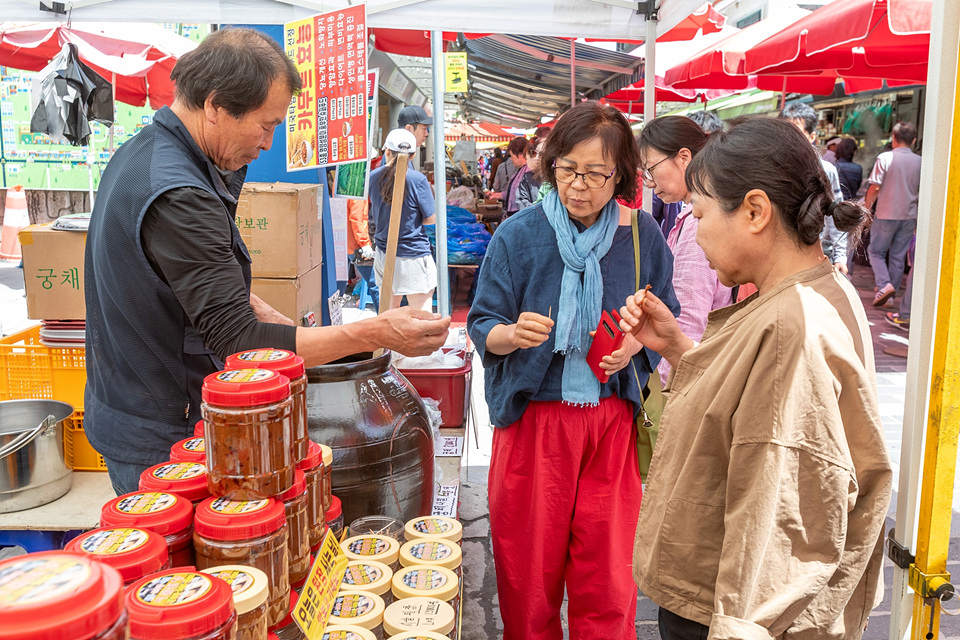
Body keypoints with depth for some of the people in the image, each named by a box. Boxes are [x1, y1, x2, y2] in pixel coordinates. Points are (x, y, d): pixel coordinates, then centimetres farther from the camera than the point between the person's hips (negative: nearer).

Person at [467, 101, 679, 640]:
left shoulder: (642, 236, 1)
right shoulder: (518, 235, -4)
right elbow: (482, 325, -1)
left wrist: (635, 345, -10)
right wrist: (512, 333, -23)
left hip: (612, 420, 1)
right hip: (533, 418, -1)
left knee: (609, 578, 9)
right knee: (529, 575, 10)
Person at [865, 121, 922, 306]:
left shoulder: (885, 157, -10)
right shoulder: (919, 162, 2)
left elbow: (874, 188, -11)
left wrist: (866, 206, 2)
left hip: (886, 215, -4)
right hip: (909, 216, 4)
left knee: (876, 251, 8)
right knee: (898, 257, 11)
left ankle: (884, 284, -13)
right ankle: (891, 296, 18)